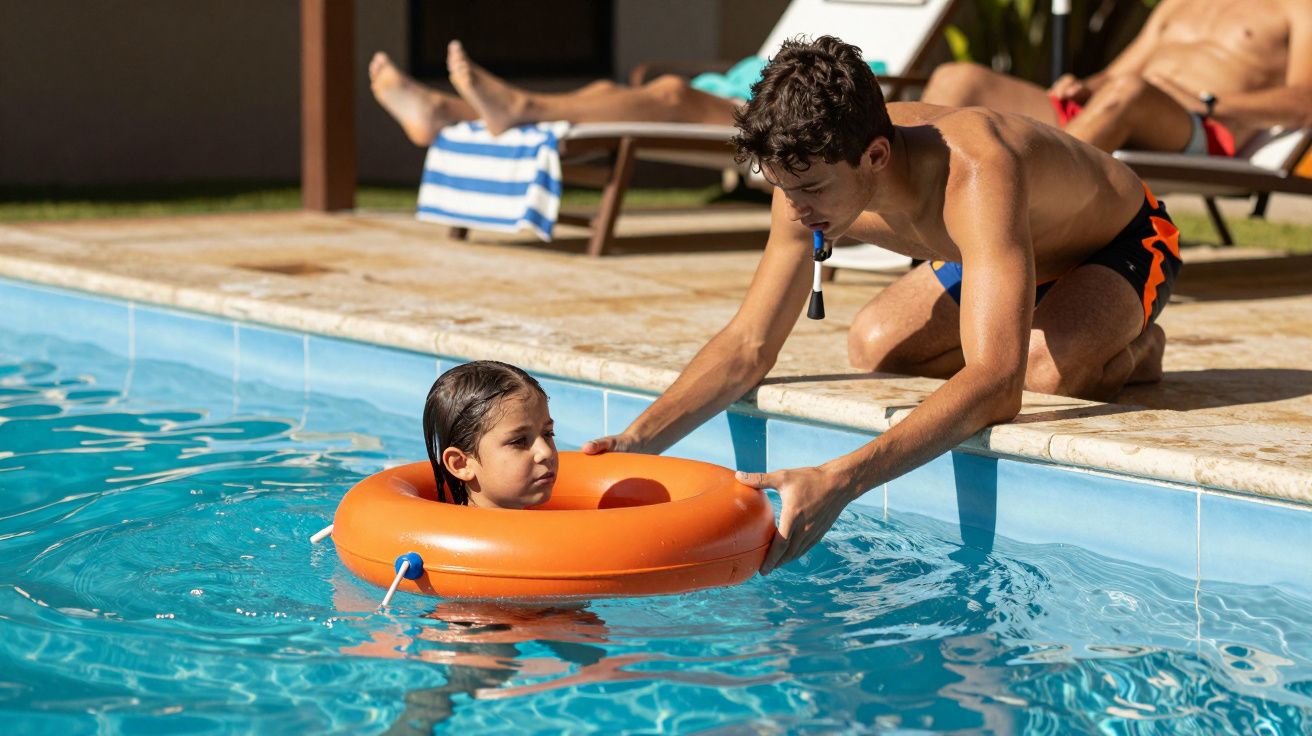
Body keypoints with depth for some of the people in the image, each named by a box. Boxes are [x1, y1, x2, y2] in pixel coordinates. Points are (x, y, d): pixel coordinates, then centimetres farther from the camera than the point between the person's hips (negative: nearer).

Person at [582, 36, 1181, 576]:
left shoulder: (974, 174, -47)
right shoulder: (810, 180, -24)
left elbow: (996, 387, -55)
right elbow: (748, 345, -15)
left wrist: (839, 480, -65)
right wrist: (638, 440, -31)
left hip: (1126, 242, -7)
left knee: (1050, 369, -35)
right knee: (873, 347, -6)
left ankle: (1129, 352, -1)